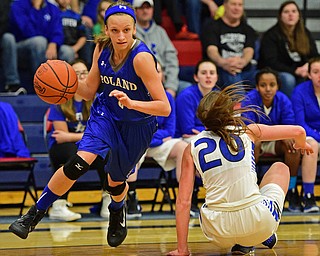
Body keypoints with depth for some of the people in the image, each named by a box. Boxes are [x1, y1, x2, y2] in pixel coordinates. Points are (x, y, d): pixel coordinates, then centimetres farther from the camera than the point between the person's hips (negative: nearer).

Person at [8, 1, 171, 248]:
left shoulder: (142, 57, -29)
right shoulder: (102, 49, -13)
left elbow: (165, 108, -29)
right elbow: (89, 91, 1)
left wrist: (131, 103, -44)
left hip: (137, 126, -2)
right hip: (106, 114, 2)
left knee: (115, 181, 16)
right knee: (80, 162, -24)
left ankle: (117, 214, 54)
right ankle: (34, 214, -11)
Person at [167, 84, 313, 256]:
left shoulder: (192, 148, 6)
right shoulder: (248, 132, 6)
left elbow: (183, 202, 3)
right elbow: (298, 131, 15)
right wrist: (301, 144, 40)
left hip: (219, 236, 1)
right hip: (260, 225, -1)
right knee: (280, 168, 29)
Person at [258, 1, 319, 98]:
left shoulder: (305, 34, 7)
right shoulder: (270, 35, -9)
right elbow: (271, 63, -18)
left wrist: (308, 66, -22)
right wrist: (295, 71, -27)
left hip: (300, 74, 5)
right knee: (288, 79, -36)